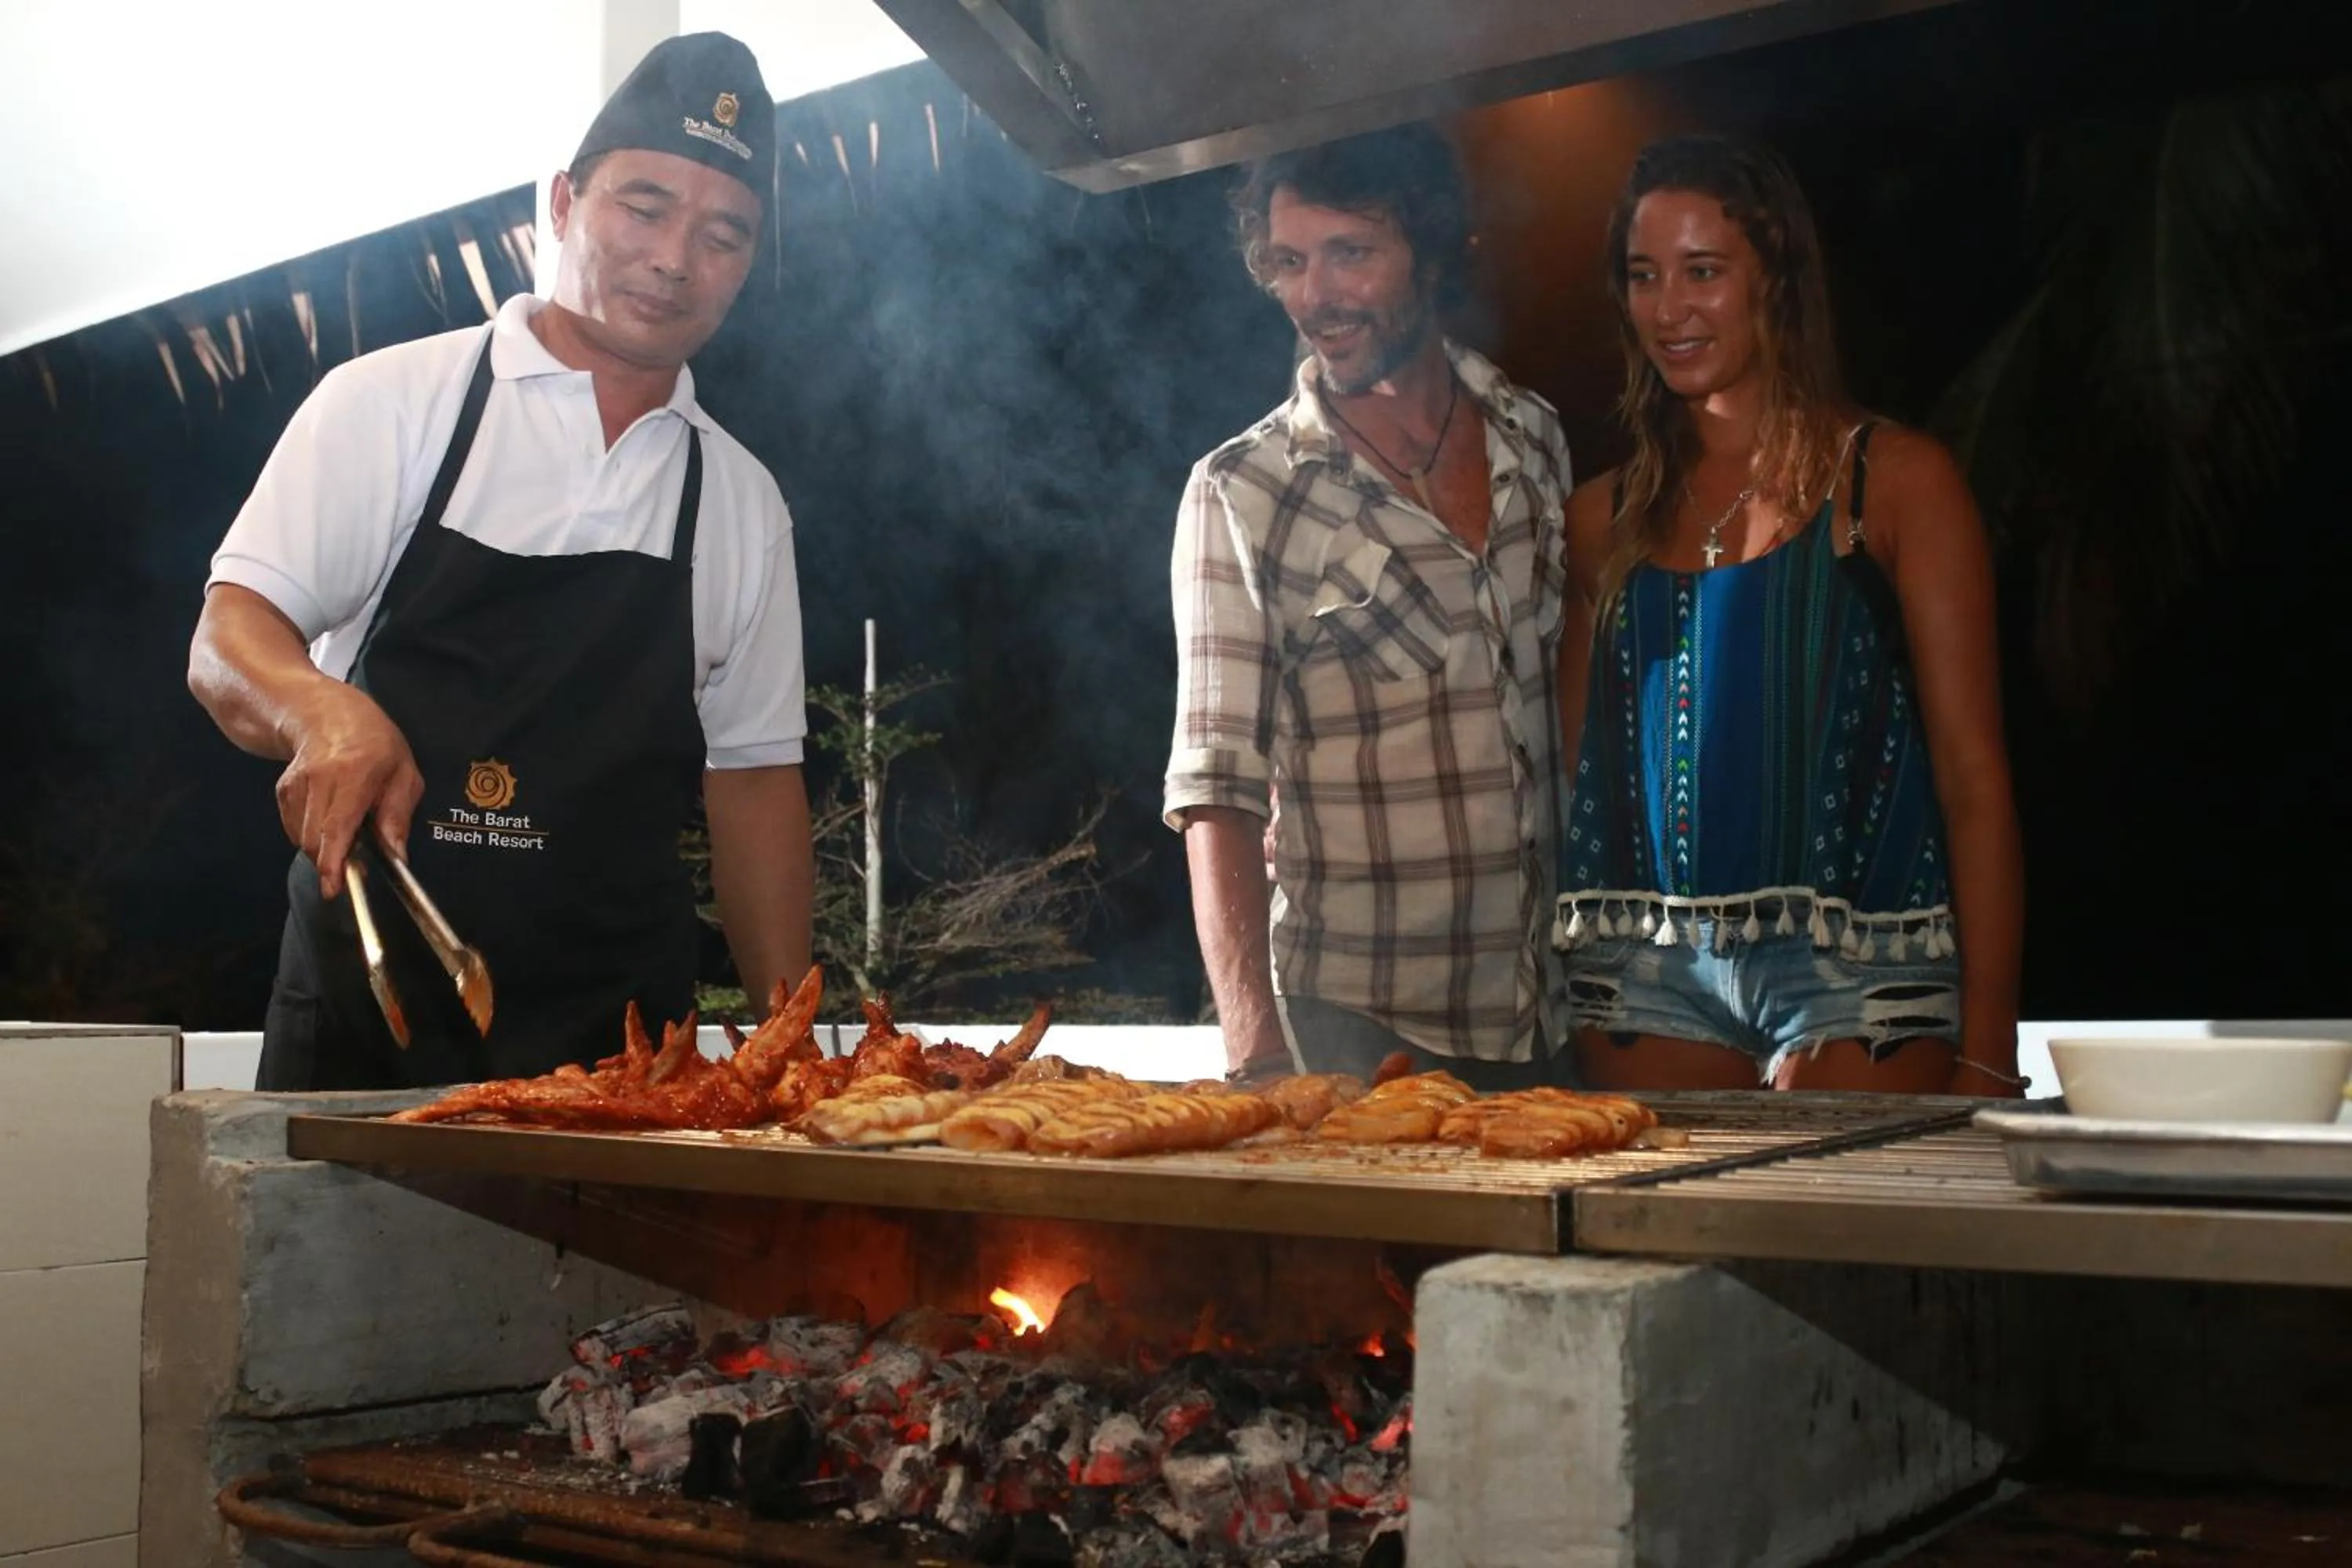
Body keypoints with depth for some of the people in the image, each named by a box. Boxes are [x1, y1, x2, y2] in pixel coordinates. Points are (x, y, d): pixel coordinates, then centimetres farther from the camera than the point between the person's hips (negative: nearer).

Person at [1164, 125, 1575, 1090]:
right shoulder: (1240, 495, -5)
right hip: (1352, 1023, -3)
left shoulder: (1539, 442, 7)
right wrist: (1255, 1043, -22)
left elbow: (1587, 708, 14)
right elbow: (1216, 785, -11)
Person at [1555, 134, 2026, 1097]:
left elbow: (1974, 776, -4)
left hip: (1856, 973, -3)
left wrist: (1985, 1046, -9)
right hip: (1645, 975, 3)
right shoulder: (1604, 519, 11)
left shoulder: (1894, 481, 0)